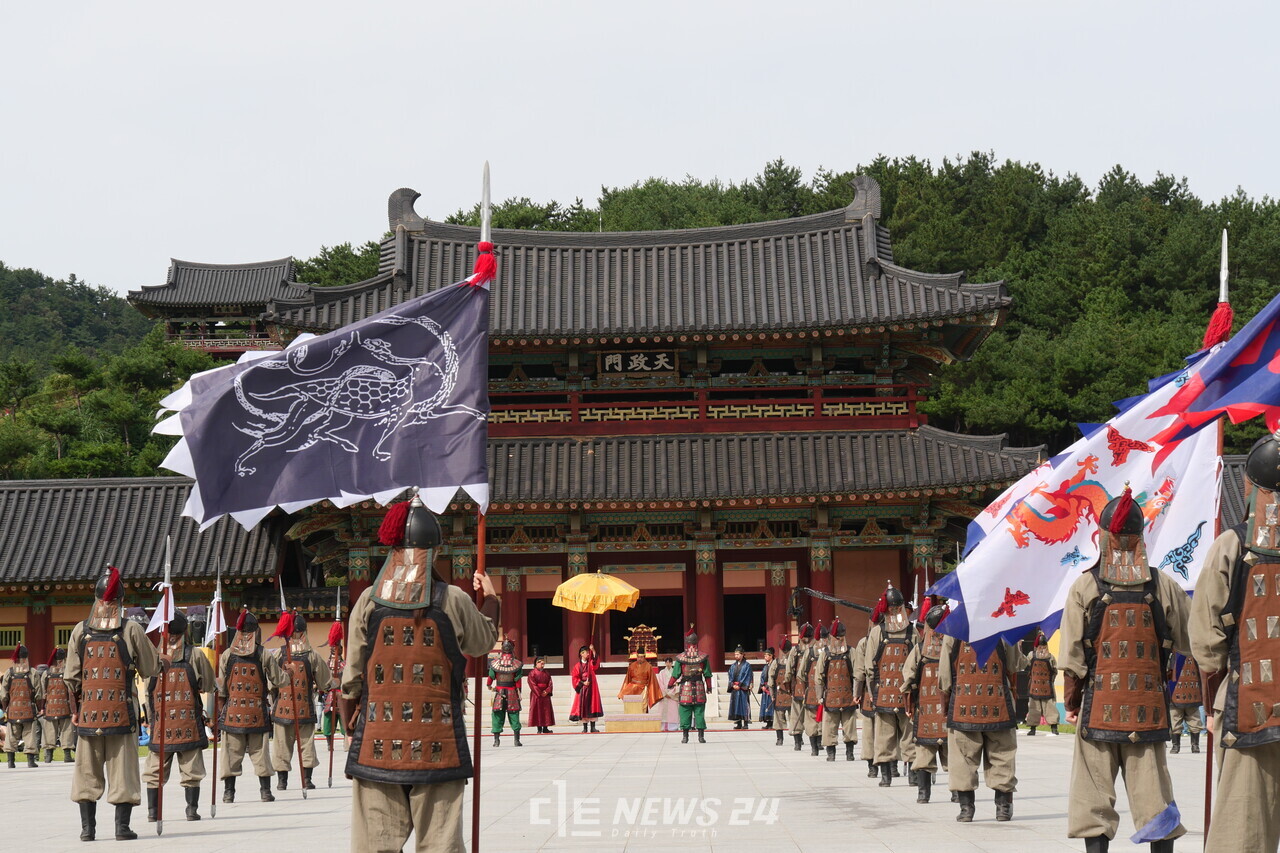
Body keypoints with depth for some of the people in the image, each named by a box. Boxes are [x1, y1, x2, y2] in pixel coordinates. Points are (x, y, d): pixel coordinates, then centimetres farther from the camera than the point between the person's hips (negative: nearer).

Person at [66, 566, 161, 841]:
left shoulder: (80, 631, 1)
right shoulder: (132, 630, -6)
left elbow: (71, 676, 4)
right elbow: (151, 668, -1)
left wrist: (74, 709, 14)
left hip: (88, 712, 2)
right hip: (122, 712, -2)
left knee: (87, 770, 8)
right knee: (122, 768, 3)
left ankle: (87, 827, 9)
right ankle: (122, 826, 1)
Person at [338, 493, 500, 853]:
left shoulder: (369, 600, -2)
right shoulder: (454, 601, -5)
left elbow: (352, 675, 2)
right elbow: (483, 642, 14)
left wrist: (352, 724, 17)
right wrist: (490, 598, 31)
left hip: (377, 744, 1)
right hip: (437, 748, -1)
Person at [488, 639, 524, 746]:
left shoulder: (496, 662, -3)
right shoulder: (516, 663, -7)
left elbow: (491, 676, 5)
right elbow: (517, 680, -6)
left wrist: (489, 685, 26)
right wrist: (519, 693, 3)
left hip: (499, 691, 1)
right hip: (512, 691, -1)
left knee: (497, 714, 7)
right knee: (514, 714, 6)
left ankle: (496, 739, 3)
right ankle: (517, 740, 2)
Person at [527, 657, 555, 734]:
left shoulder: (546, 673, 12)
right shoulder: (532, 673, -3)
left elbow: (550, 684, 7)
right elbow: (533, 685, -10)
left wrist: (547, 691, -11)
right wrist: (540, 693, -15)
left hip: (545, 695, 4)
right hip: (536, 695, -4)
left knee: (546, 710, 2)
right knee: (537, 711, -4)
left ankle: (545, 728, 6)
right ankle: (539, 728, 0)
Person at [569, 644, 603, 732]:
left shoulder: (591, 663, 7)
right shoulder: (578, 666, 3)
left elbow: (596, 662, -16)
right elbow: (574, 678, 0)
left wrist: (593, 651, -25)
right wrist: (582, 683, -13)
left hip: (591, 688, 1)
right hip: (582, 688, -1)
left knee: (592, 705, -3)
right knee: (583, 705, -2)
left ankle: (593, 727, -1)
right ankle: (585, 727, 3)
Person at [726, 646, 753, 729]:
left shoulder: (746, 665, 0)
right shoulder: (733, 666, 15)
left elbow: (747, 677, -6)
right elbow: (730, 676, 12)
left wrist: (740, 685, -11)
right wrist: (733, 685, -4)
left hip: (743, 688, -5)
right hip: (734, 688, 5)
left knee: (744, 704, -7)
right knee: (735, 705, 2)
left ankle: (746, 724, -6)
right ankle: (739, 724, 6)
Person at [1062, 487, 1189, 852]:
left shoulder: (1084, 586, -4)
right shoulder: (1163, 585, 0)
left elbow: (1072, 651, -3)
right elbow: (1186, 639, 9)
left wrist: (1071, 700, 5)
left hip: (1099, 703, -1)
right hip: (1148, 705, 2)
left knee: (1095, 786, 3)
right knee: (1150, 784, 6)